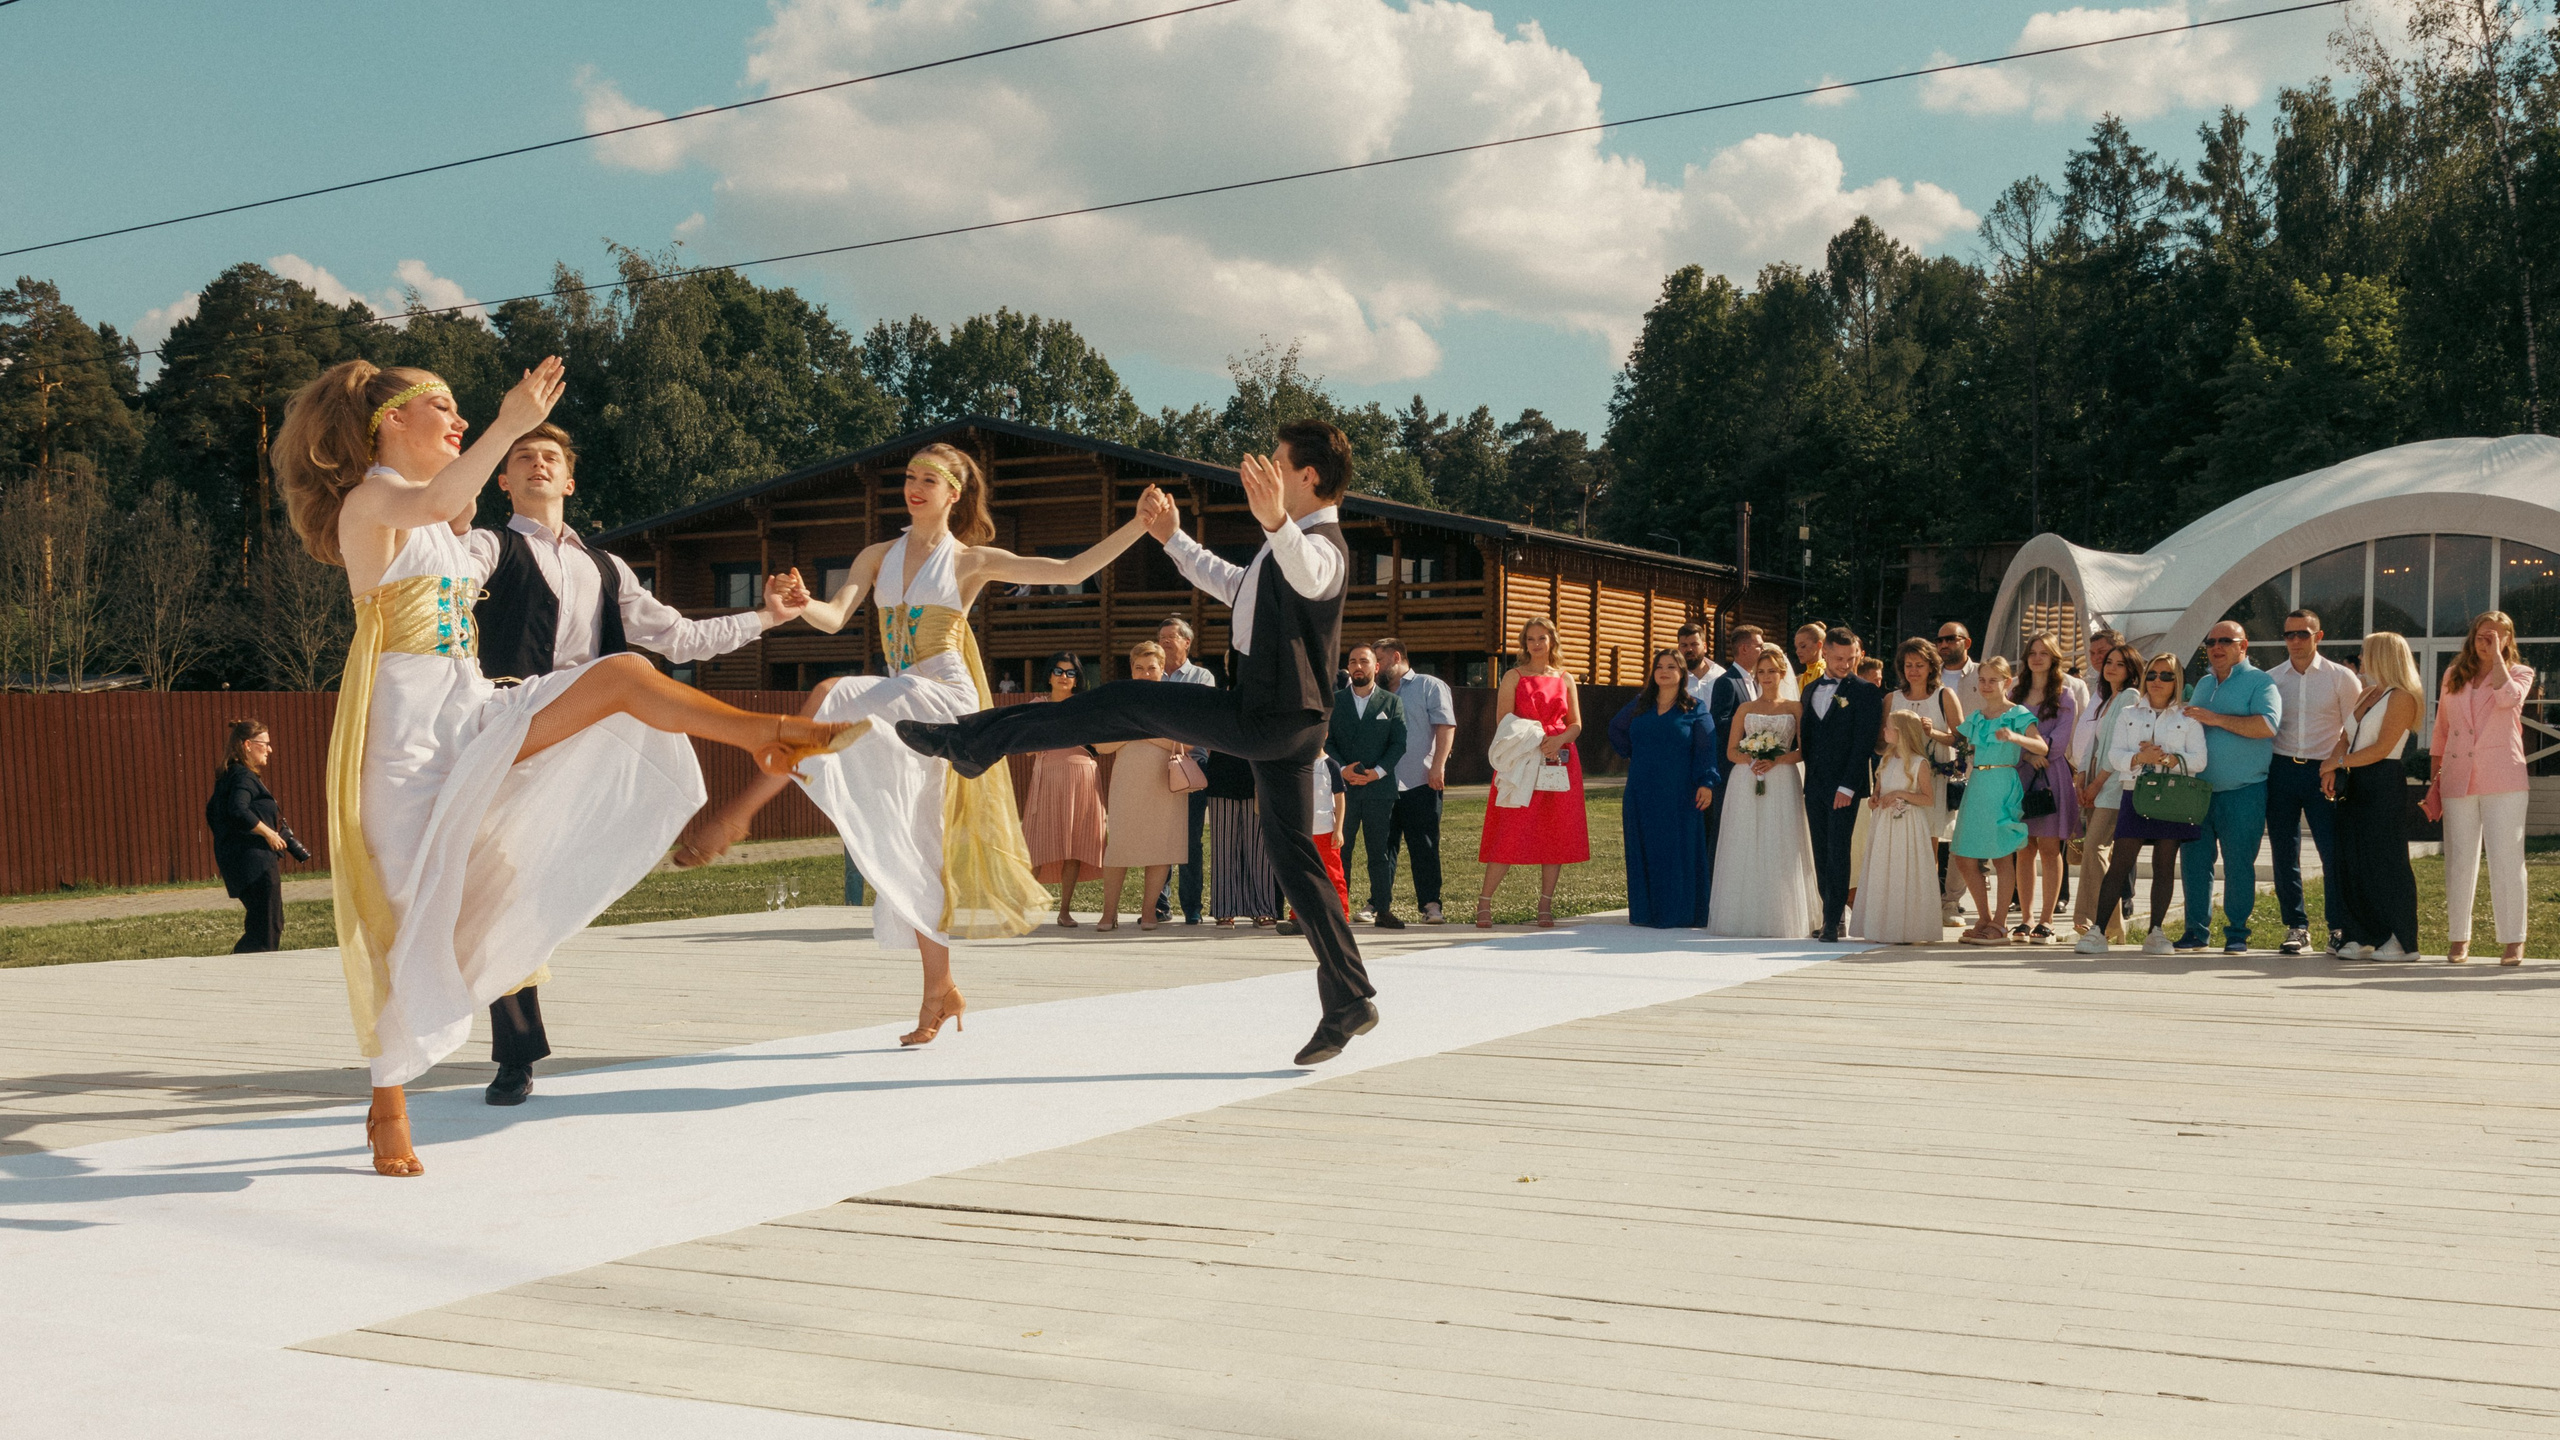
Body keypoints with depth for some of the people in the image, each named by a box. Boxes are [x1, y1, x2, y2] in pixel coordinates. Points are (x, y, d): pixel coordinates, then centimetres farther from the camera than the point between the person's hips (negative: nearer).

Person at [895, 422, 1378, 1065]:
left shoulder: (1323, 546, -15)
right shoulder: (1293, 545, 21)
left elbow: (1308, 575, -43)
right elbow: (1233, 585, 38)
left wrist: (1276, 521, -62)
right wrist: (1173, 538, 35)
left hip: (1266, 719, -10)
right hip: (1282, 723, 10)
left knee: (1119, 705, -5)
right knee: (1291, 853, 8)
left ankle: (972, 741, 3)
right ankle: (1350, 1001, 8)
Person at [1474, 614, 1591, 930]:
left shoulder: (1565, 679, 13)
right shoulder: (1513, 677, 5)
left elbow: (1576, 724, 10)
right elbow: (1503, 723, -2)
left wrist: (1558, 739, -12)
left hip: (1559, 763, 3)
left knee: (1556, 834, 1)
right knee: (1510, 832, -9)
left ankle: (1546, 906, 8)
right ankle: (1484, 903, -4)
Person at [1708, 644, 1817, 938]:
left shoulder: (1795, 708, 9)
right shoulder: (1745, 709, 13)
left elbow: (1803, 751, 2)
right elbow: (1731, 751, 9)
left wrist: (1775, 761, -14)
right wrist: (1750, 760, -11)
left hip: (1782, 784, -1)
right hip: (1746, 785, 2)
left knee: (1779, 849, -4)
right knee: (1745, 849, -2)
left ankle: (1779, 919, -1)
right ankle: (1745, 916, 0)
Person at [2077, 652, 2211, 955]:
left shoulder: (2188, 718, 9)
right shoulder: (2128, 714, 13)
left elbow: (2199, 759, -1)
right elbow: (2115, 756, 3)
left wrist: (2169, 759, -18)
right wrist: (2139, 758, -17)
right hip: (2134, 793, 0)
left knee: (2164, 864, 2)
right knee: (2120, 862, -5)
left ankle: (2156, 932, 8)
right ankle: (2097, 931, -6)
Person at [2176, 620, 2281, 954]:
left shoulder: (2260, 682, -2)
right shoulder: (2203, 684, 20)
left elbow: (2266, 725, -18)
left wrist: (2215, 719, -19)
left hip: (2242, 792, -6)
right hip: (2199, 789, 6)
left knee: (2238, 863, -2)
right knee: (2194, 861, 5)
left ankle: (2237, 933, 6)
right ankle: (2197, 930, 13)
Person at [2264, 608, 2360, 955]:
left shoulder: (2342, 678, 4)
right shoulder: (2270, 679, 10)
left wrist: (2335, 762, -11)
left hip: (2324, 771, -2)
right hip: (2281, 770, 2)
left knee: (2334, 852, -7)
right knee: (2284, 853, 3)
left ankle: (2336, 928, 3)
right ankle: (2296, 927, 11)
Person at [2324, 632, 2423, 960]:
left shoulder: (2401, 697, -8)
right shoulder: (2366, 695, 18)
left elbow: (2381, 748, -14)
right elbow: (2347, 739, 14)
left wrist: (2339, 762, -8)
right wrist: (2331, 768, -3)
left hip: (2384, 784, -8)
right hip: (2355, 786, 8)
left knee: (2385, 861, -6)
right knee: (2352, 861, 6)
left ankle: (2401, 942, 0)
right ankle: (2363, 937, 10)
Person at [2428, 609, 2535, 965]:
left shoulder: (2519, 673, 6)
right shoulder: (2453, 676, 15)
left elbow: (2507, 697, -18)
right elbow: (2441, 730, 18)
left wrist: (2496, 655, -8)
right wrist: (2435, 778, 14)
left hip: (2503, 779, -3)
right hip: (2458, 779, 3)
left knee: (2506, 859, -7)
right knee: (2459, 859, 4)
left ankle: (2513, 942, -4)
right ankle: (2458, 938, 11)